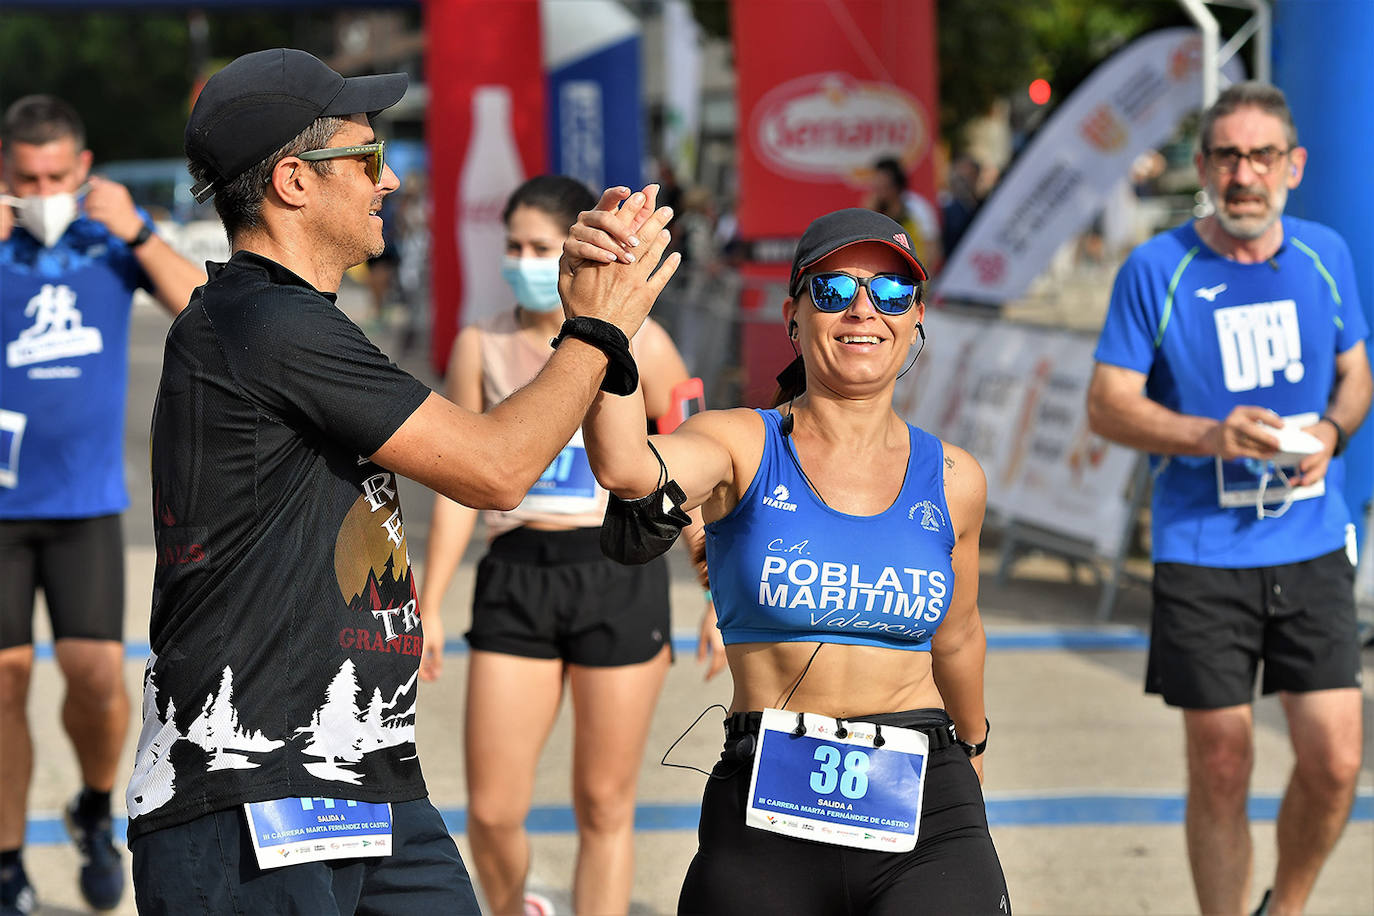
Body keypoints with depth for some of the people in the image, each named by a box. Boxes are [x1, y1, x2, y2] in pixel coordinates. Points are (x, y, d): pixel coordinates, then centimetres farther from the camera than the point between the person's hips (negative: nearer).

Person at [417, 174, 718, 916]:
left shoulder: (639, 345, 1)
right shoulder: (482, 346, 6)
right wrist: (429, 606, 5)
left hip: (620, 578, -2)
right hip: (516, 577, 2)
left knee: (604, 805, 4)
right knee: (492, 810, -1)